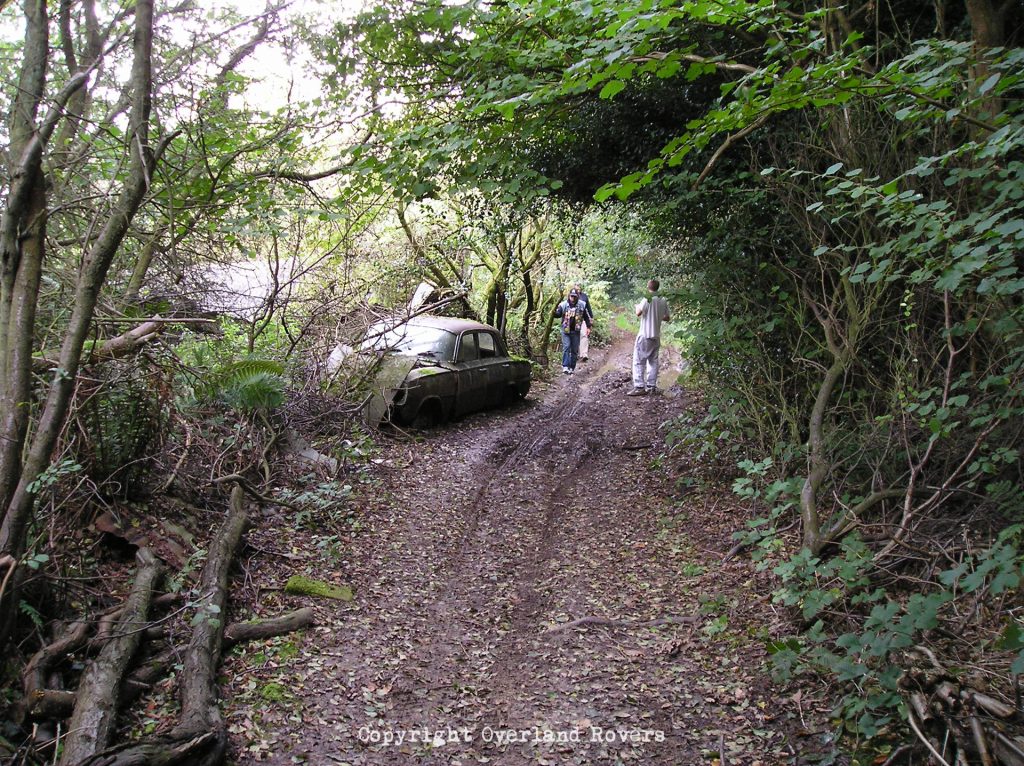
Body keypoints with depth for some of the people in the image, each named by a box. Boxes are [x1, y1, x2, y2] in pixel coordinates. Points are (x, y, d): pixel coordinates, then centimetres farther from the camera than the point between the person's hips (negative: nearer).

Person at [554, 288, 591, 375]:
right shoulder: (563, 305, -5)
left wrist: (588, 326, 10)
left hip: (576, 331, 2)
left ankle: (572, 368, 13)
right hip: (565, 331, -2)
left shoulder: (582, 305, 0)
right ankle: (565, 366, -17)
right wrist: (554, 312, -29)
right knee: (566, 347, -13)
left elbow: (586, 317, 9)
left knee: (574, 350, 6)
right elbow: (558, 314, -7)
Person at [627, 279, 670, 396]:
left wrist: (637, 306, 1)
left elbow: (638, 313, -19)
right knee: (653, 361, 12)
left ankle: (639, 387, -9)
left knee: (639, 361, -4)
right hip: (656, 335, 6)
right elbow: (666, 317, 12)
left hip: (645, 335, -6)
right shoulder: (663, 301, 5)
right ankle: (652, 386, 12)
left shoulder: (647, 299, -12)